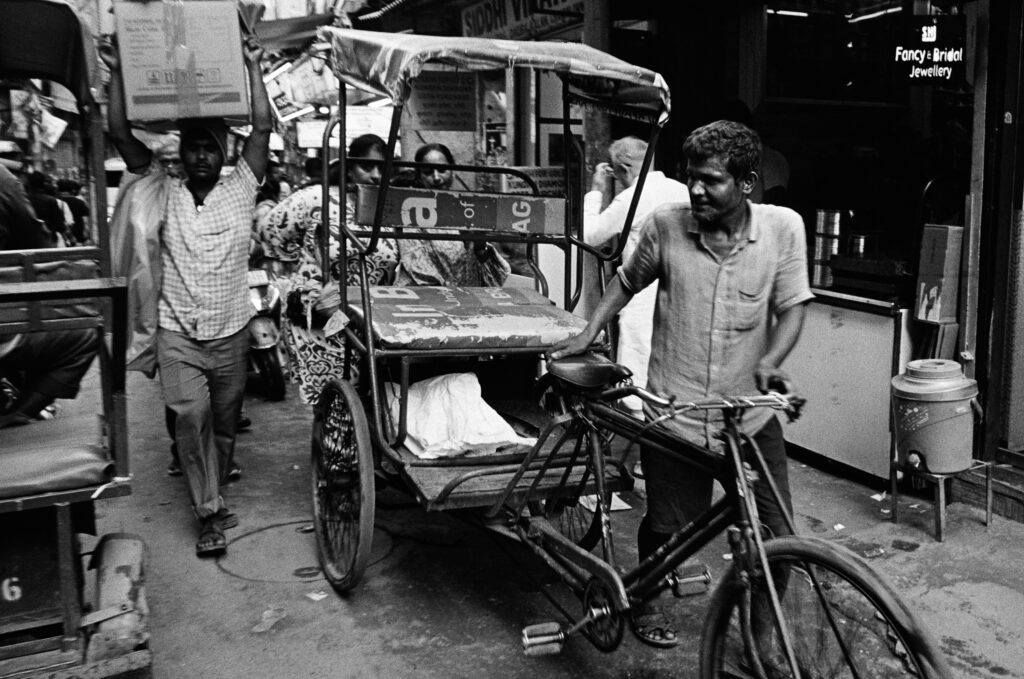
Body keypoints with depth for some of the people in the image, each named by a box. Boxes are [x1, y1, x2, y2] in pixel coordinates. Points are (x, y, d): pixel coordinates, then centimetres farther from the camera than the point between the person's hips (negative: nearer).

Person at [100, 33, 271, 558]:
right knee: (192, 416, -15)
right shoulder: (164, 191, 4)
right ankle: (210, 513, -6)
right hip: (178, 334, -1)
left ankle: (211, 495, 32)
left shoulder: (240, 189, 2)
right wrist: (117, 73, -5)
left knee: (224, 423, 11)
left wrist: (253, 67, -6)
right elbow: (121, 135, -1)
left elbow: (262, 129, -6)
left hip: (230, 333, 1)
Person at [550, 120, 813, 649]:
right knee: (667, 526, 8)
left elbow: (792, 307, -5)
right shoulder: (666, 224, -4)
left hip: (751, 413, 1)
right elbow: (628, 282, 11)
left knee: (775, 535, 2)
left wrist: (769, 363, -23)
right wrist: (589, 333, 2)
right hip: (674, 412, 0)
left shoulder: (784, 227, -4)